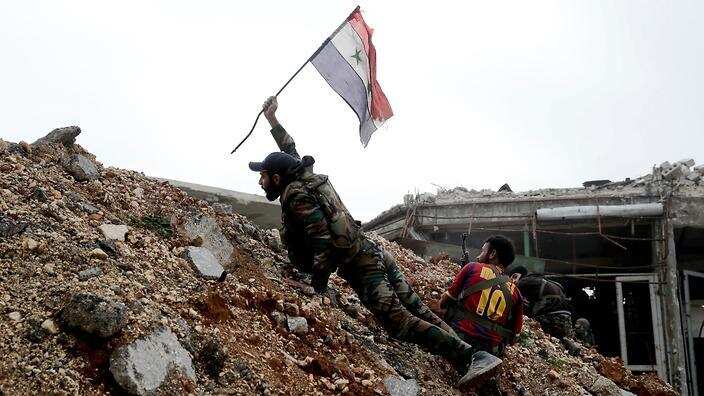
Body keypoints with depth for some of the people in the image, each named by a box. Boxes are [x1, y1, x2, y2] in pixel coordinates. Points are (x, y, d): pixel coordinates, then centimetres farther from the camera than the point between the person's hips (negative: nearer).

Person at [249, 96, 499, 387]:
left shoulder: (295, 195, -8)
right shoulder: (305, 176, 17)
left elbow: (321, 236, -20)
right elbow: (291, 151, 39)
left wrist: (317, 286, -18)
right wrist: (272, 120, 45)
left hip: (359, 266, -9)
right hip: (372, 251, 9)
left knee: (399, 320, -14)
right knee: (415, 310, 5)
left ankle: (468, 357, -18)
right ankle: (473, 355, 0)